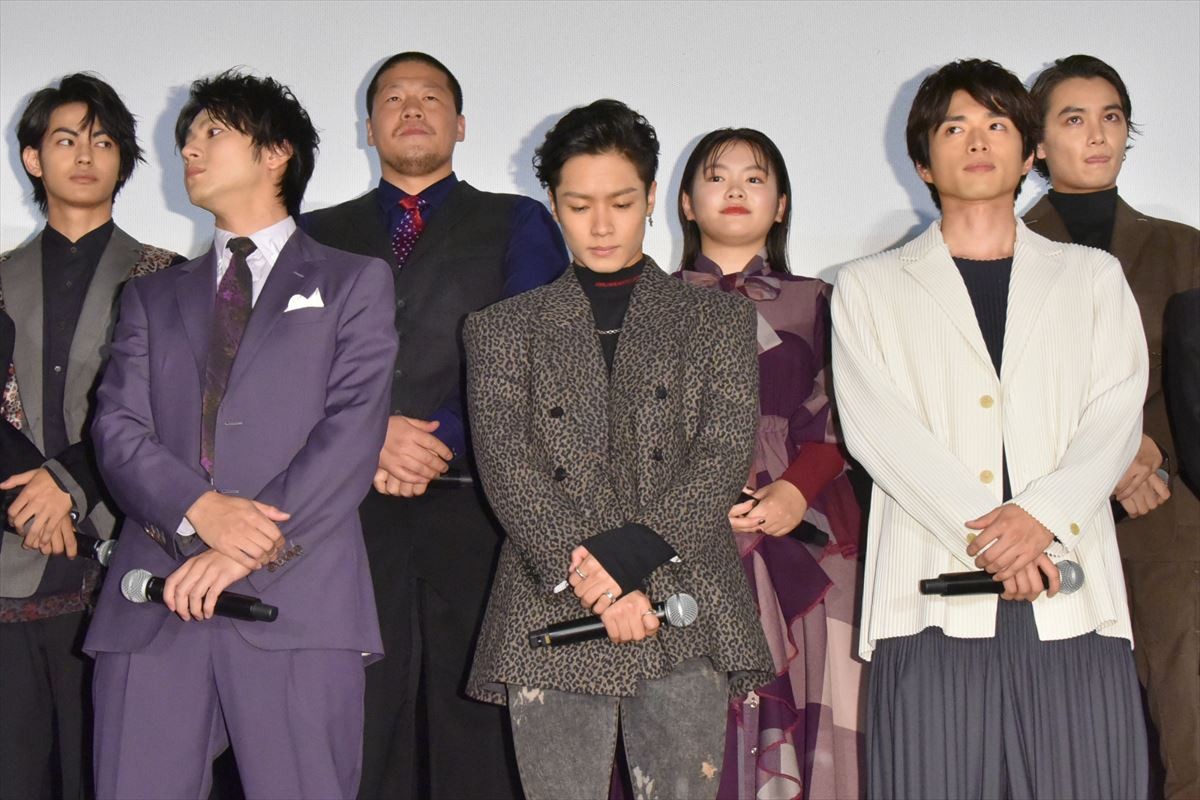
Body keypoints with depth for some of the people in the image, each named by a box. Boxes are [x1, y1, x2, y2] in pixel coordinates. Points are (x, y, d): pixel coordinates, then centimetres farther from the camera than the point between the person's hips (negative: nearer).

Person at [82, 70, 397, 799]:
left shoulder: (353, 283, 13)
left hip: (297, 600, -3)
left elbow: (352, 431, -1)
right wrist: (200, 510, -12)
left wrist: (249, 551, -12)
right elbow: (118, 428, 8)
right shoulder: (153, 297, 23)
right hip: (156, 603, 3)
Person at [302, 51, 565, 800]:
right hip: (354, 510, 2)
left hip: (477, 507, -1)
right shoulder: (319, 234, 17)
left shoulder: (518, 224, 12)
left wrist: (443, 440, -11)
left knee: (478, 723, -1)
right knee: (366, 726, 3)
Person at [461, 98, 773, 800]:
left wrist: (630, 550, -13)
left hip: (686, 617, 0)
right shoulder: (504, 328, 13)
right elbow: (506, 465, 0)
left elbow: (726, 453, 1)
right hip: (551, 616, 0)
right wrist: (586, 577, -13)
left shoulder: (719, 318, 14)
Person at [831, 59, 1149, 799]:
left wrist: (1039, 514, -12)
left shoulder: (1093, 277, 20)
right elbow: (877, 427, 0)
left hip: (1073, 599, 1)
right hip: (935, 599, -1)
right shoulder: (871, 287, 15)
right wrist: (984, 536, -13)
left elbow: (1117, 417, 7)